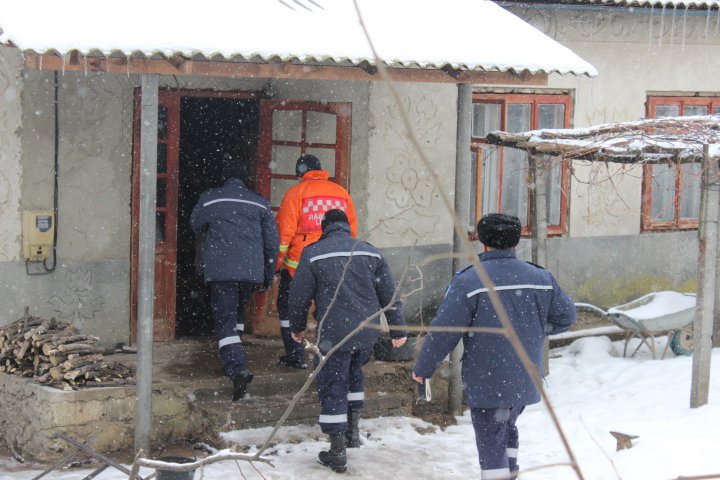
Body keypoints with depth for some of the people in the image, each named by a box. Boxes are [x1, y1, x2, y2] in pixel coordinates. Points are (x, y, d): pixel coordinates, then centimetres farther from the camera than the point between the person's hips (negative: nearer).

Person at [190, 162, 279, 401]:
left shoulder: (210, 198, 2)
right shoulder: (260, 202, 10)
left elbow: (195, 226, 18)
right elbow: (272, 241, 12)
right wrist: (268, 274, 20)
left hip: (221, 270, -3)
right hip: (251, 271, 4)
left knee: (225, 320, -6)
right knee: (237, 312, 25)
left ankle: (238, 368, -24)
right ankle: (233, 362, 28)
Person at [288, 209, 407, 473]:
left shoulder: (313, 254, -2)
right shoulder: (371, 253, 8)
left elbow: (299, 295, 0)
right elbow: (389, 295, 10)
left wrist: (297, 327, 16)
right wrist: (398, 330, 18)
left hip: (333, 334, -4)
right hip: (367, 332, 4)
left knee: (332, 388, 3)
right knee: (354, 373, 29)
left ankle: (337, 453, 3)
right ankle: (353, 429, 27)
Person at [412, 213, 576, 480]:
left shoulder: (468, 281, -14)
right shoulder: (541, 278, 1)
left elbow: (443, 331, -14)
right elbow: (566, 316, 9)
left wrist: (422, 368, -2)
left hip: (487, 382, -5)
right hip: (526, 381, 5)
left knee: (491, 442, 2)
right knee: (507, 428, 28)